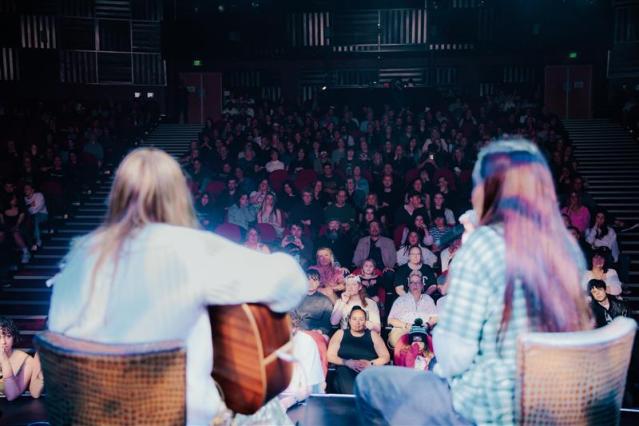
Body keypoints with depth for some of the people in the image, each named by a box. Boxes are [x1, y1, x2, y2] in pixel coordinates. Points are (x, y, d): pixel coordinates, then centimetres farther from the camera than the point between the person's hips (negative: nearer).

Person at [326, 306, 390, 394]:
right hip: (346, 369, 0)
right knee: (351, 392, -35)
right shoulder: (340, 334, 18)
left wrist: (371, 364, -8)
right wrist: (347, 362, -9)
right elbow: (330, 356, 8)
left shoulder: (373, 335, 20)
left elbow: (386, 357, 12)